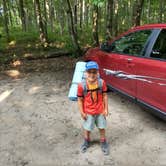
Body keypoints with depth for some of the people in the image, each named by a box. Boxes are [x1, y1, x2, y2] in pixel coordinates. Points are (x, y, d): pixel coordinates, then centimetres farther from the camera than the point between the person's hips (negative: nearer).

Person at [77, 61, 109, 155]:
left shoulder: (102, 83, -16)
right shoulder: (82, 85, -21)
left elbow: (105, 96, -5)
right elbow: (80, 100, -11)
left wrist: (106, 109, -3)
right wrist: (82, 112, -8)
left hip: (100, 111, 1)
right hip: (88, 112, -1)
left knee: (102, 127, 17)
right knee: (87, 128, 18)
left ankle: (103, 142, 41)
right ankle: (87, 142, 45)